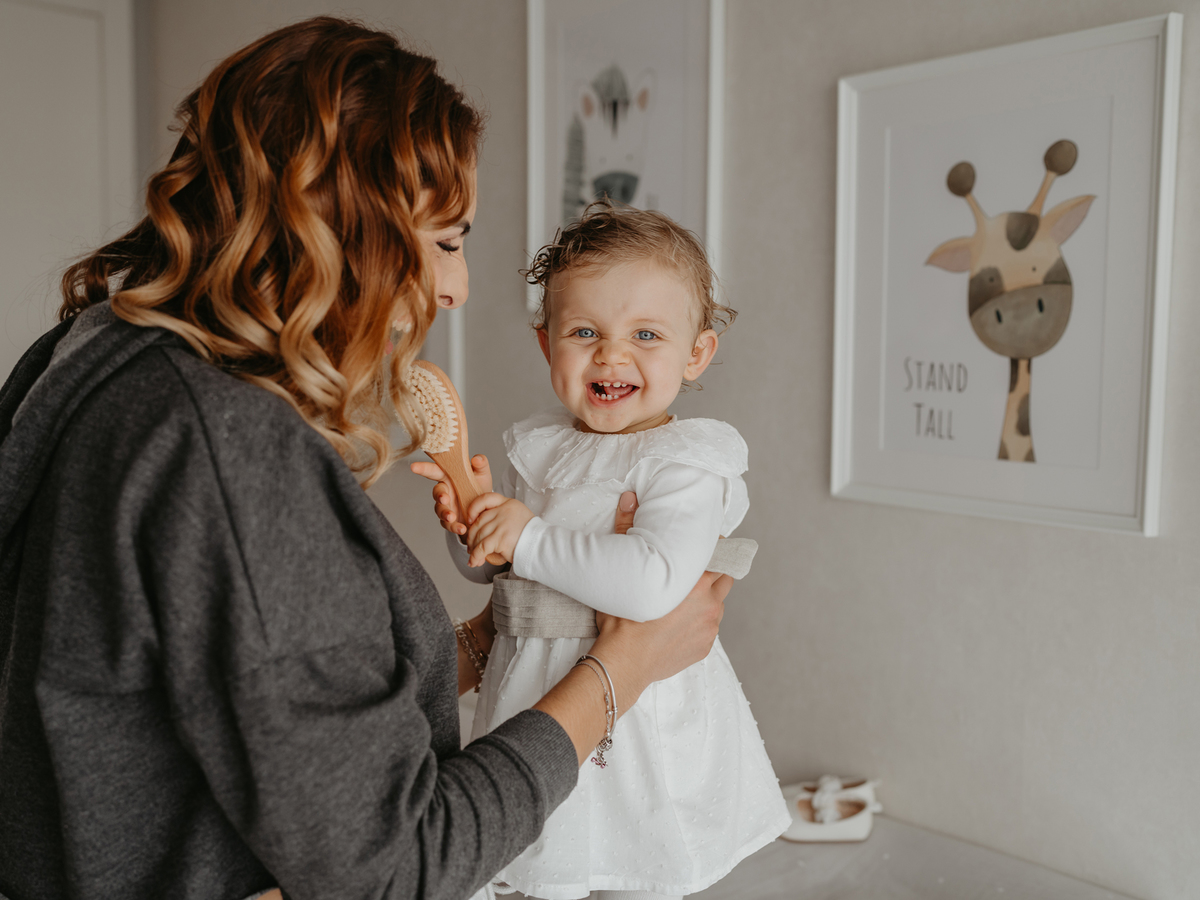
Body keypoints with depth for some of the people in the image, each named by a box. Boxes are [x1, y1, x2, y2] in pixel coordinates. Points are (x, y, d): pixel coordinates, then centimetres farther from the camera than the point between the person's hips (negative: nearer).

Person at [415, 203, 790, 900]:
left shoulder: (684, 462, -16)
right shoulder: (536, 445, 4)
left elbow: (655, 583, -33)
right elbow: (486, 567, 13)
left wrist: (529, 538, -28)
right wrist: (473, 517, -9)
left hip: (638, 709, -5)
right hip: (532, 702, 6)